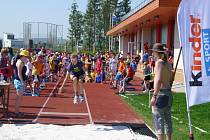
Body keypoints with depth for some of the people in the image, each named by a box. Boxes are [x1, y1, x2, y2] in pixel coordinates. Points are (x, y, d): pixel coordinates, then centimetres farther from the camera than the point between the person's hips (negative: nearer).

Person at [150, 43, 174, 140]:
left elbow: (159, 80, -23)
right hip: (168, 92, 9)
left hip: (160, 93, -9)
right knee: (167, 118, 15)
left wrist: (154, 96, -24)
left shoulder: (159, 62, -13)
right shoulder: (168, 63, 11)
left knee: (159, 118, -4)